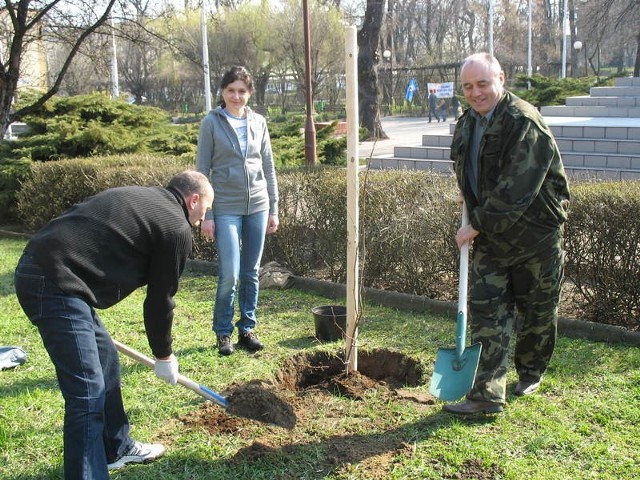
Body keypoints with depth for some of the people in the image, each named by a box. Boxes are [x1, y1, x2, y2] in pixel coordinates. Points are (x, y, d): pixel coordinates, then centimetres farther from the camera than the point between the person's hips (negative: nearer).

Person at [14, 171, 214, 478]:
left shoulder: (138, 197, 21)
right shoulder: (176, 229, -3)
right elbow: (160, 300, 3)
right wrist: (164, 357, 17)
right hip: (54, 283, -10)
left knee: (106, 361, 22)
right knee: (88, 392, -7)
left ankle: (116, 449, 37)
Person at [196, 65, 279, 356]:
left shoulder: (258, 122, 8)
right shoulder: (212, 123, -2)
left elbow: (269, 168, 13)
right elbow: (202, 170, -3)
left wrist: (273, 209, 9)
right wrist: (206, 215, -8)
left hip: (257, 206, 4)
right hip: (226, 208, -4)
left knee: (251, 272, 9)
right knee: (229, 275, -7)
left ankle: (247, 329, 22)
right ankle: (223, 332, 11)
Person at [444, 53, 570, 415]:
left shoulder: (525, 123, -20)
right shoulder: (467, 124, 6)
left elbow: (516, 191, -26)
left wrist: (477, 226, -21)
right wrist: (473, 211, 9)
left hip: (535, 232, -6)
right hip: (490, 236, 6)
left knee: (538, 310, 11)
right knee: (487, 310, -2)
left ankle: (531, 374, 34)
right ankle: (488, 394, 0)